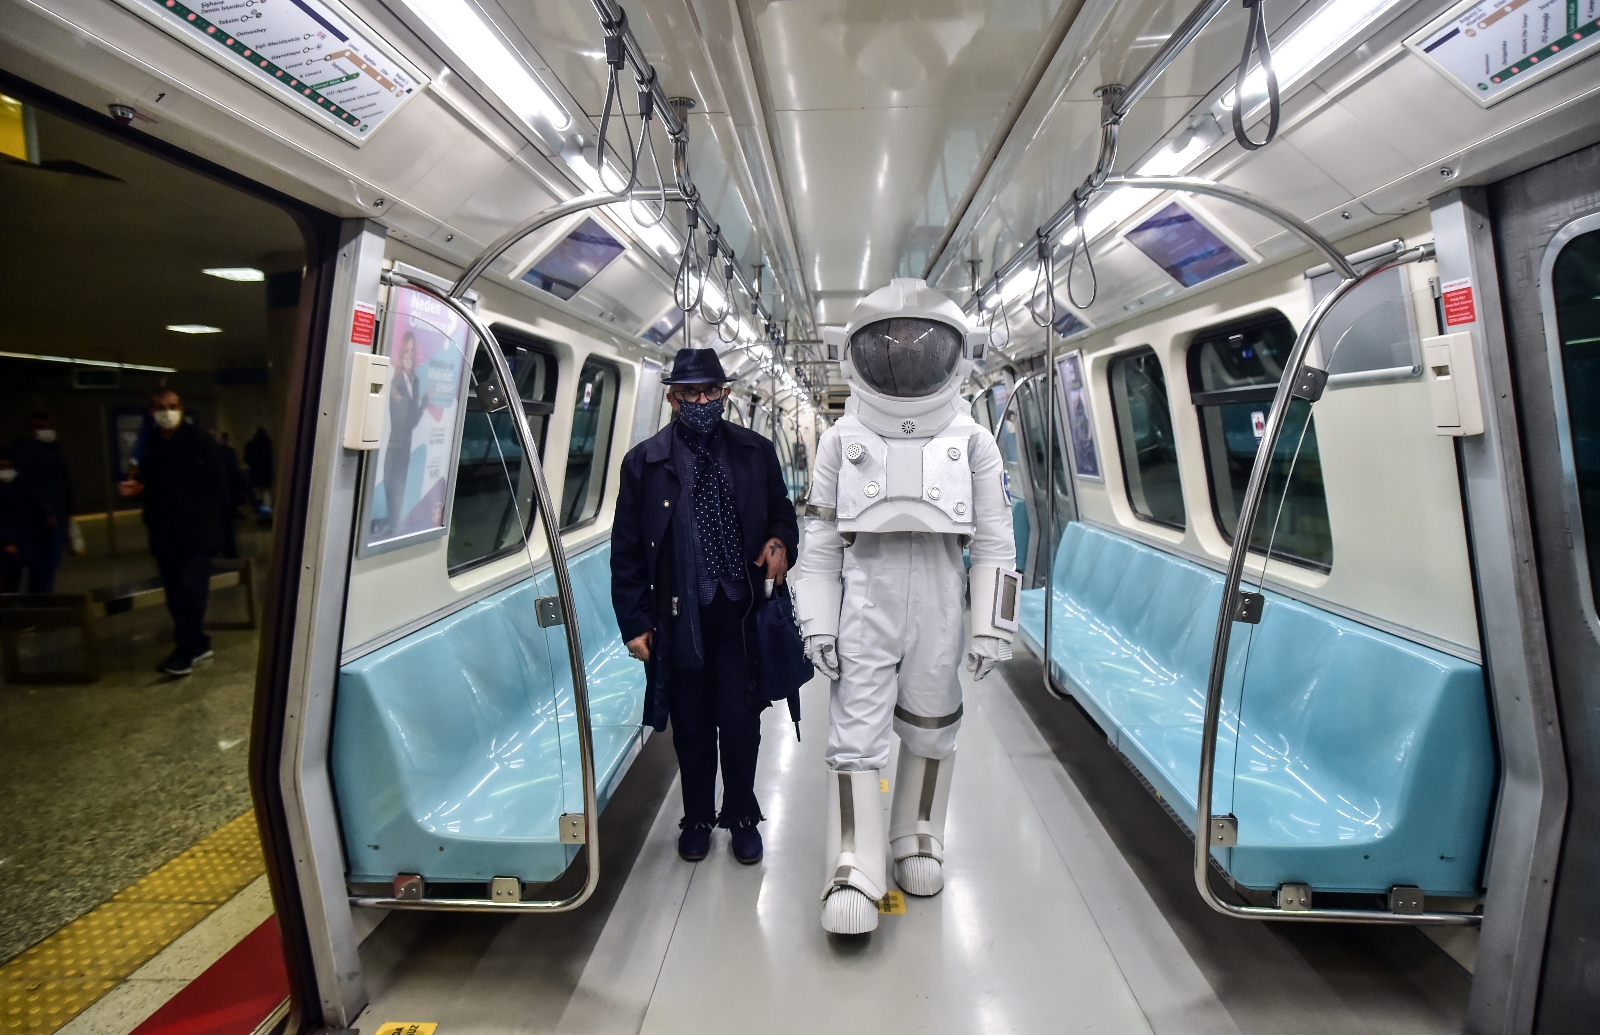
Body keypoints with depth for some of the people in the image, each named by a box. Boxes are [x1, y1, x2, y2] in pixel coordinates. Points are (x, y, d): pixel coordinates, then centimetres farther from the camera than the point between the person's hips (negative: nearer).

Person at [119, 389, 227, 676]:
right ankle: (197, 644, 24)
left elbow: (219, 487, -7)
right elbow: (150, 488, 20)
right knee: (175, 594, 10)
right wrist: (135, 489, -2)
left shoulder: (201, 442, -4)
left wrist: (198, 516, -16)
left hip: (197, 532, -6)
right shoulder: (150, 447, 10)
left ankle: (185, 651, -4)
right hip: (165, 535, 6)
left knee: (190, 589, -14)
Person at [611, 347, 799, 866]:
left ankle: (741, 816, 27)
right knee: (691, 725, 12)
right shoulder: (644, 461, 2)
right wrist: (635, 622, -3)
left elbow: (781, 510, 17)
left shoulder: (756, 451, 6)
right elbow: (626, 550, 2)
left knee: (740, 720, 4)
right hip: (679, 618, 0)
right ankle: (697, 818, 33)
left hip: (742, 613, 0)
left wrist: (780, 541, -8)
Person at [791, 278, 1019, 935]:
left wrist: (992, 627, -1)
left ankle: (917, 838, 34)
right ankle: (854, 870, 6)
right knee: (856, 733, -3)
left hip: (939, 614, 1)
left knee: (930, 730, 13)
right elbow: (820, 542, 3)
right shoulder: (842, 441, 3)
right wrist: (817, 623, -2)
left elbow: (994, 543, 3)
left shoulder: (972, 443, 3)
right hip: (865, 610, -1)